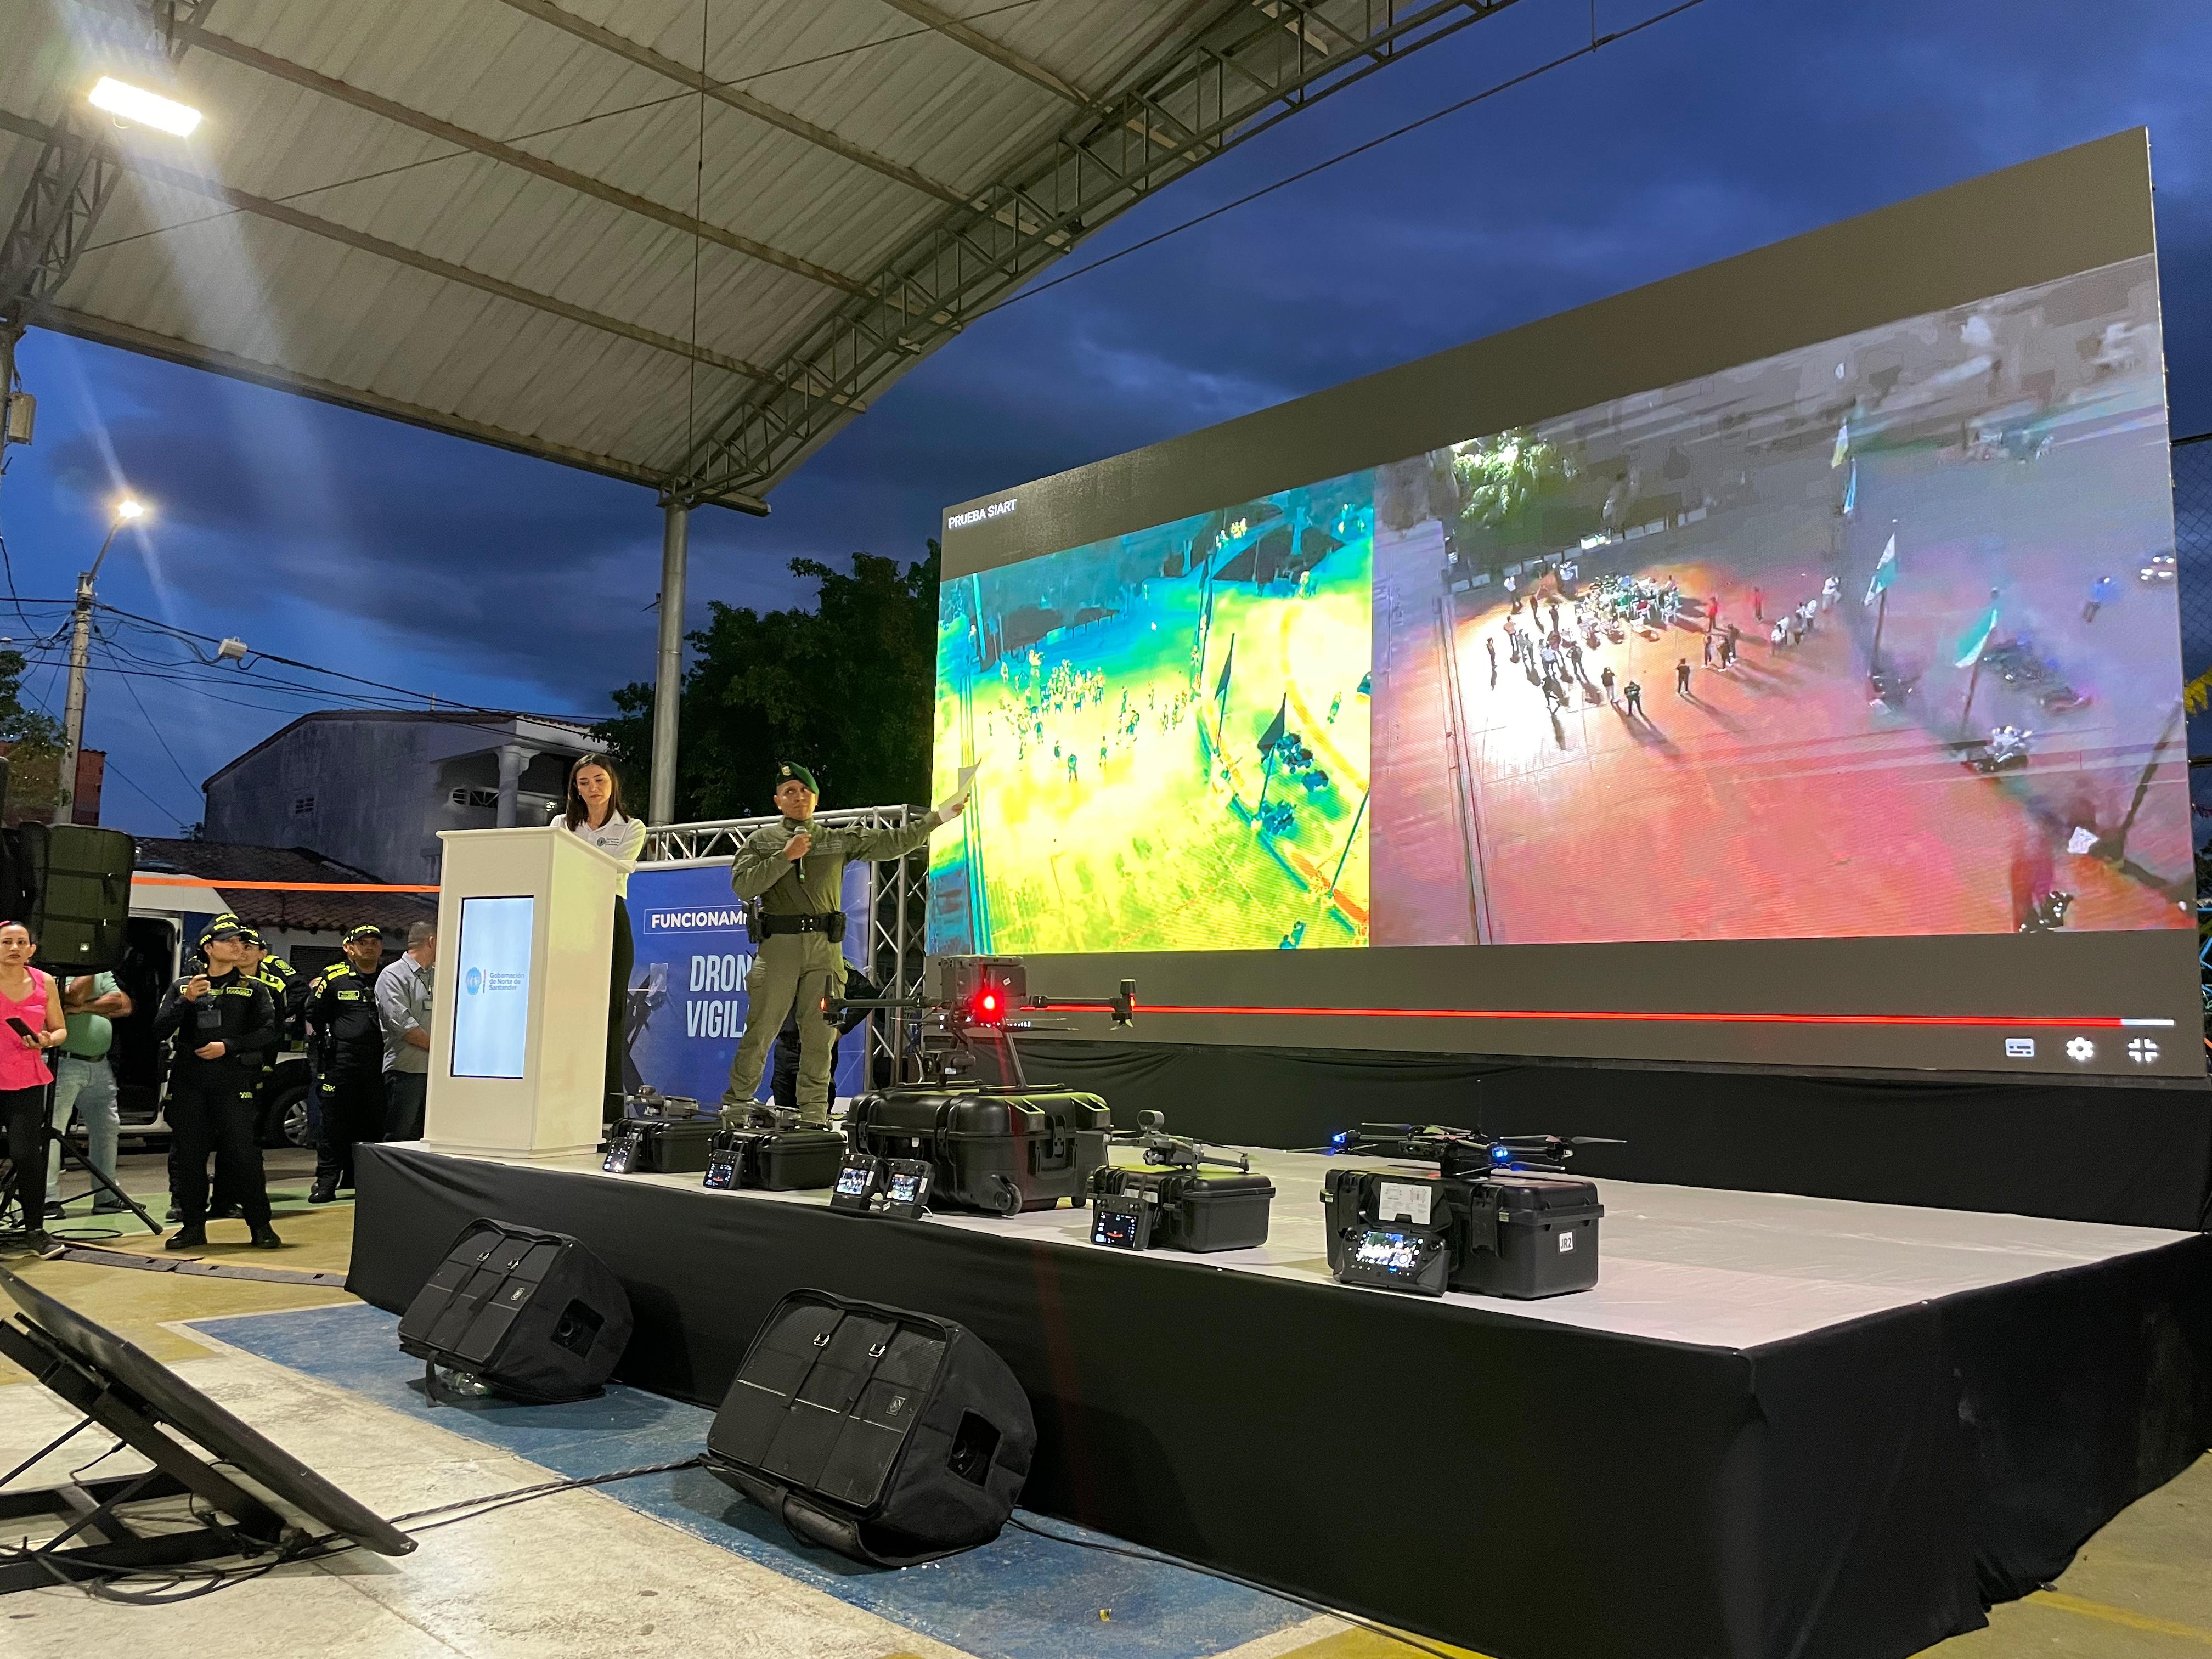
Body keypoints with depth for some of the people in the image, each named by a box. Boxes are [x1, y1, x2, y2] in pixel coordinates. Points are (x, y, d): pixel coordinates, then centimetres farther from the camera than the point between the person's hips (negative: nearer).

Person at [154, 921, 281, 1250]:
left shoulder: (253, 988, 10)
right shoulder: (182, 987, 13)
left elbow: (268, 1032, -1)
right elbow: (159, 1032, 4)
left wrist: (228, 1046, -12)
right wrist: (186, 1001, -9)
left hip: (234, 1082, -2)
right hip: (188, 1083, 2)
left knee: (243, 1153, -6)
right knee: (189, 1155, 4)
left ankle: (260, 1226, 0)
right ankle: (194, 1225, 15)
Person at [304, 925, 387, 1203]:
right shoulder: (333, 978, 2)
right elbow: (313, 1015, 9)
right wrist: (320, 1044, 5)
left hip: (378, 1064, 3)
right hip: (340, 1063, -3)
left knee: (373, 1124, 6)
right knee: (334, 1123, 0)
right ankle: (326, 1182, 7)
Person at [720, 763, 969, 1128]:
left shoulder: (840, 840, 15)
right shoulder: (761, 841, 11)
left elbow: (893, 843, 12)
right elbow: (742, 885, -3)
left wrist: (939, 816, 7)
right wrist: (785, 857, -9)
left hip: (825, 950, 2)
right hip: (777, 947, -2)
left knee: (819, 1036, 2)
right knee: (759, 1033, -1)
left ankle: (814, 1116, 10)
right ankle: (735, 1109, 10)